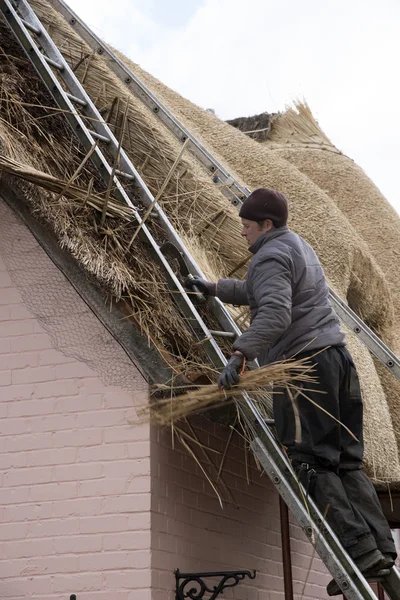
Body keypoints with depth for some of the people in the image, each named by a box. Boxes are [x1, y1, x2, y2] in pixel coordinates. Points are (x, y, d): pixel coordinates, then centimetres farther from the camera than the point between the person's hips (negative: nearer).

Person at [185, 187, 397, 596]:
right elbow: (258, 291, 40)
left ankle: (358, 550, -13)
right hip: (336, 357, 10)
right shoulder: (297, 246, 24)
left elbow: (274, 313, -25)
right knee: (347, 461, 9)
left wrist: (239, 355, -32)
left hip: (303, 364, -10)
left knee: (314, 464, -8)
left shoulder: (271, 256, -8)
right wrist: (215, 289, 43)